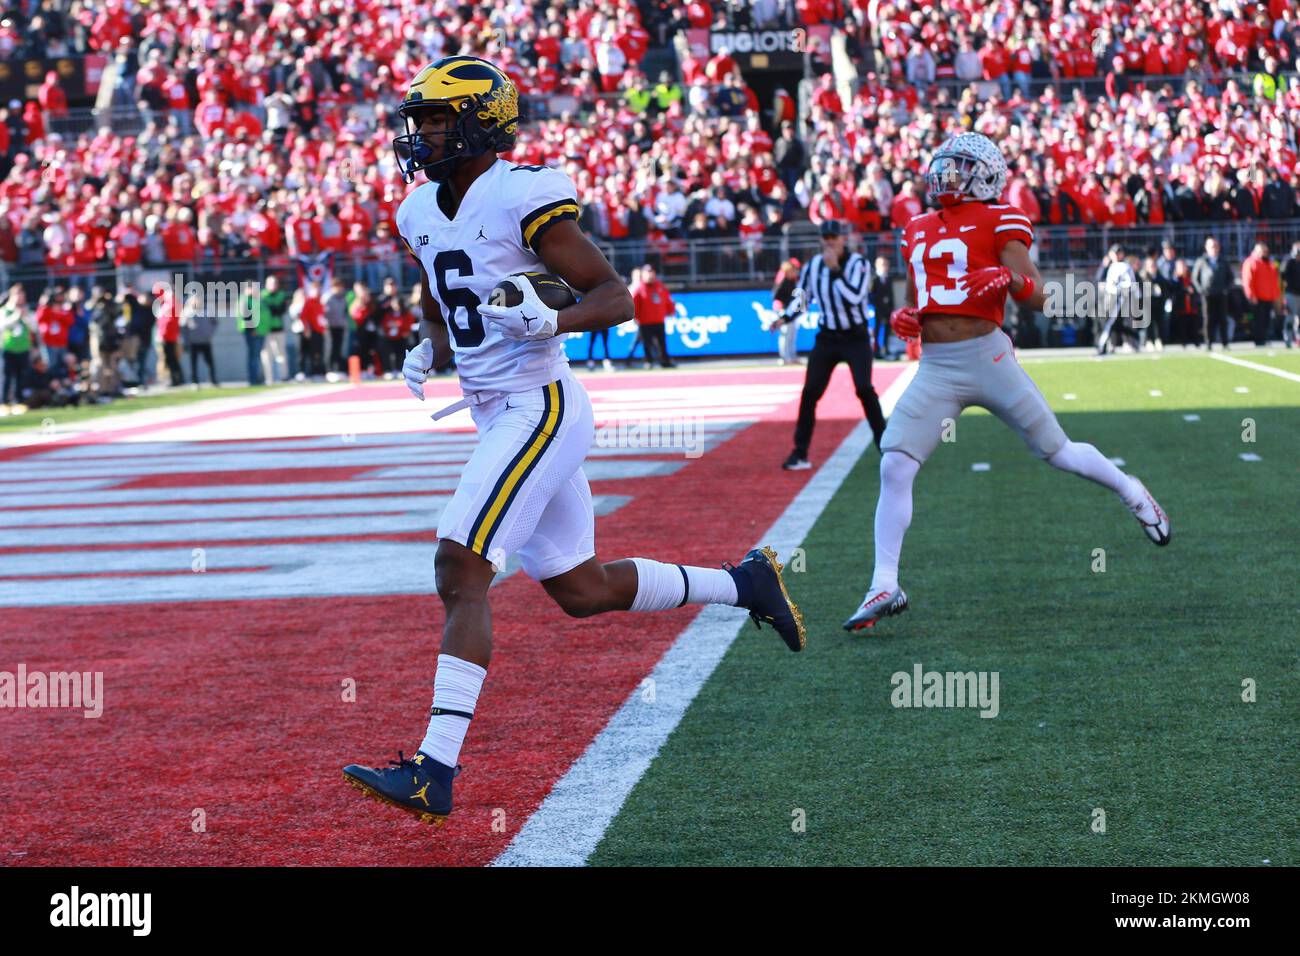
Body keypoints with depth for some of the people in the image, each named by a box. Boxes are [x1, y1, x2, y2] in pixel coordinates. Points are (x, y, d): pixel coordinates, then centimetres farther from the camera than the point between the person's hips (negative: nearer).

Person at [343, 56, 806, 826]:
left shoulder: (522, 199, -14)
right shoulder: (423, 213, 11)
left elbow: (617, 297, -12)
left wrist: (552, 322, -30)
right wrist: (426, 356, 2)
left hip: (540, 409, -9)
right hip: (498, 416, 9)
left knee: (460, 572, -18)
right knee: (580, 590, 15)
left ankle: (435, 774, -20)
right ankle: (743, 582, 32)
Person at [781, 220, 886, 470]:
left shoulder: (858, 263, -12)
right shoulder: (812, 266, 0)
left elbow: (854, 297, -27)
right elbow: (802, 299, 10)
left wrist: (835, 269, -28)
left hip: (856, 337, -4)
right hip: (827, 337, 4)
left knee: (864, 389, -15)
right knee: (810, 392, -3)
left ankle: (885, 446, -1)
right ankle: (800, 453, 5)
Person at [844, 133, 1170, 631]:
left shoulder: (998, 222, -2)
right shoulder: (918, 230, 16)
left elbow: (1037, 298, -8)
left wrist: (1008, 278, -28)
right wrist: (902, 317, 5)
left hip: (987, 356, -4)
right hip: (934, 369, 5)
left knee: (1057, 452, 6)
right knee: (894, 467, -9)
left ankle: (1130, 491, 36)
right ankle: (885, 586, -5)